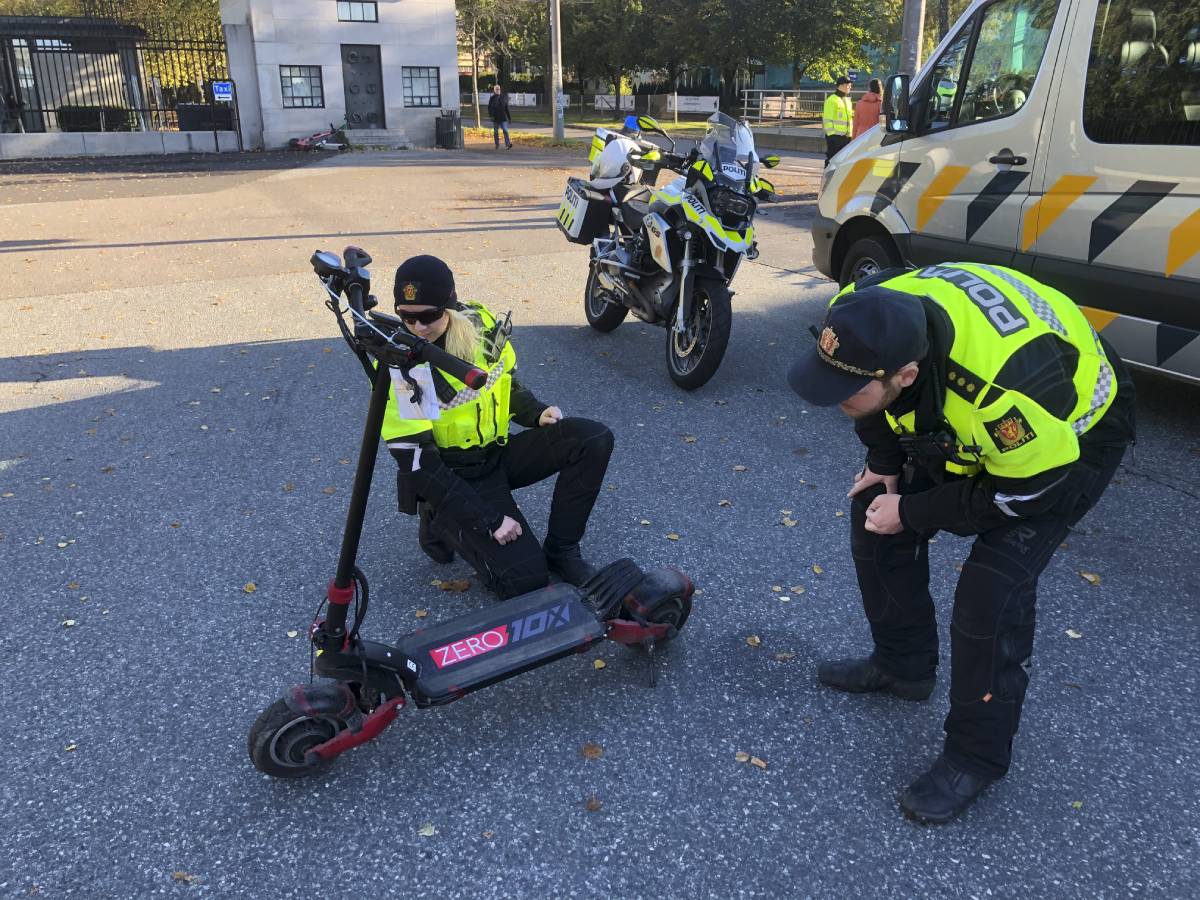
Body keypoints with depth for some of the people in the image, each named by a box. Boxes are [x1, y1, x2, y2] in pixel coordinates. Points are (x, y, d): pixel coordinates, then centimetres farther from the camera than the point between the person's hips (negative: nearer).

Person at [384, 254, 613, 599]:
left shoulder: (479, 323, -7)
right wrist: (489, 522, -23)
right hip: (451, 477, -5)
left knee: (594, 439, -14)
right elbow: (418, 464, -22)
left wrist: (537, 414, -9)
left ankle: (561, 550, -1)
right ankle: (443, 524, 7)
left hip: (498, 453, 6)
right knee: (525, 578, -20)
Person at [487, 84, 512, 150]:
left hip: (503, 117, 0)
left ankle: (508, 144, -21)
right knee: (496, 132, 7)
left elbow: (506, 108, 12)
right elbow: (489, 108, 0)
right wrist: (491, 115, -15)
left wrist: (509, 117, 12)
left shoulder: (503, 97, 7)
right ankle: (497, 145, 17)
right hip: (495, 118, 0)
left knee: (505, 130, -14)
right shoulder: (492, 98, 1)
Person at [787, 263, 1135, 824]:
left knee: (993, 586, -19)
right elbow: (877, 400, -3)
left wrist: (911, 513, -20)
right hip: (961, 425, 7)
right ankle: (902, 665, 25)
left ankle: (976, 758, 2)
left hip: (1070, 437, -7)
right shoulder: (862, 318, -28)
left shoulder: (1008, 385, -46)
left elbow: (1023, 493, -27)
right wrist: (885, 462, -6)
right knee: (874, 514, 4)